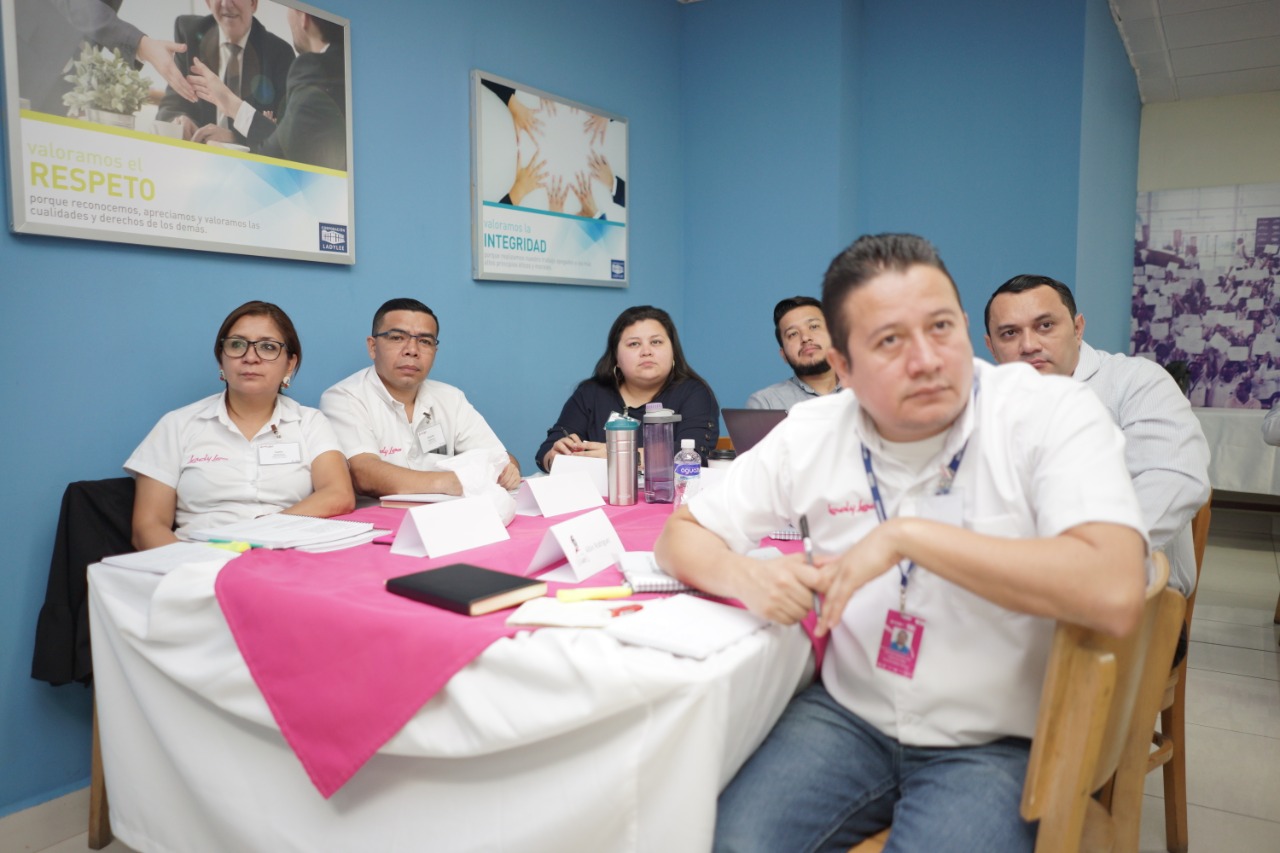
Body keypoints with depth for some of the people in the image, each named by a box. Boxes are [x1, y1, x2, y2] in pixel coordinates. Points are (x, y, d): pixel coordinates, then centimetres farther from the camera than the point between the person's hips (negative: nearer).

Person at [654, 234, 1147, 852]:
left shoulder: (1054, 415, -14)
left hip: (996, 743, -2)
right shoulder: (812, 434, -3)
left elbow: (1115, 594, -29)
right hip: (849, 716, 3)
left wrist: (907, 535, -27)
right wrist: (744, 578, -18)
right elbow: (680, 537, 5)